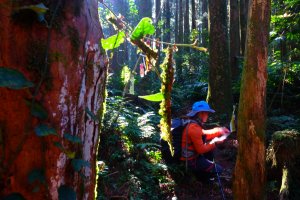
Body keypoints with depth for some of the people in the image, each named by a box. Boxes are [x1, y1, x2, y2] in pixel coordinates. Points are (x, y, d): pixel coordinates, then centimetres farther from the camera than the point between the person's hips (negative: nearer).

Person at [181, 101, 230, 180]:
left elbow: (204, 134, 16)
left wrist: (219, 131, 9)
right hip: (190, 161, -9)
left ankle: (207, 165, 24)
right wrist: (215, 142, -10)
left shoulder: (193, 124, 1)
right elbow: (201, 149, -22)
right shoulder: (194, 128, -28)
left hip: (193, 155, 9)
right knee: (218, 169, -2)